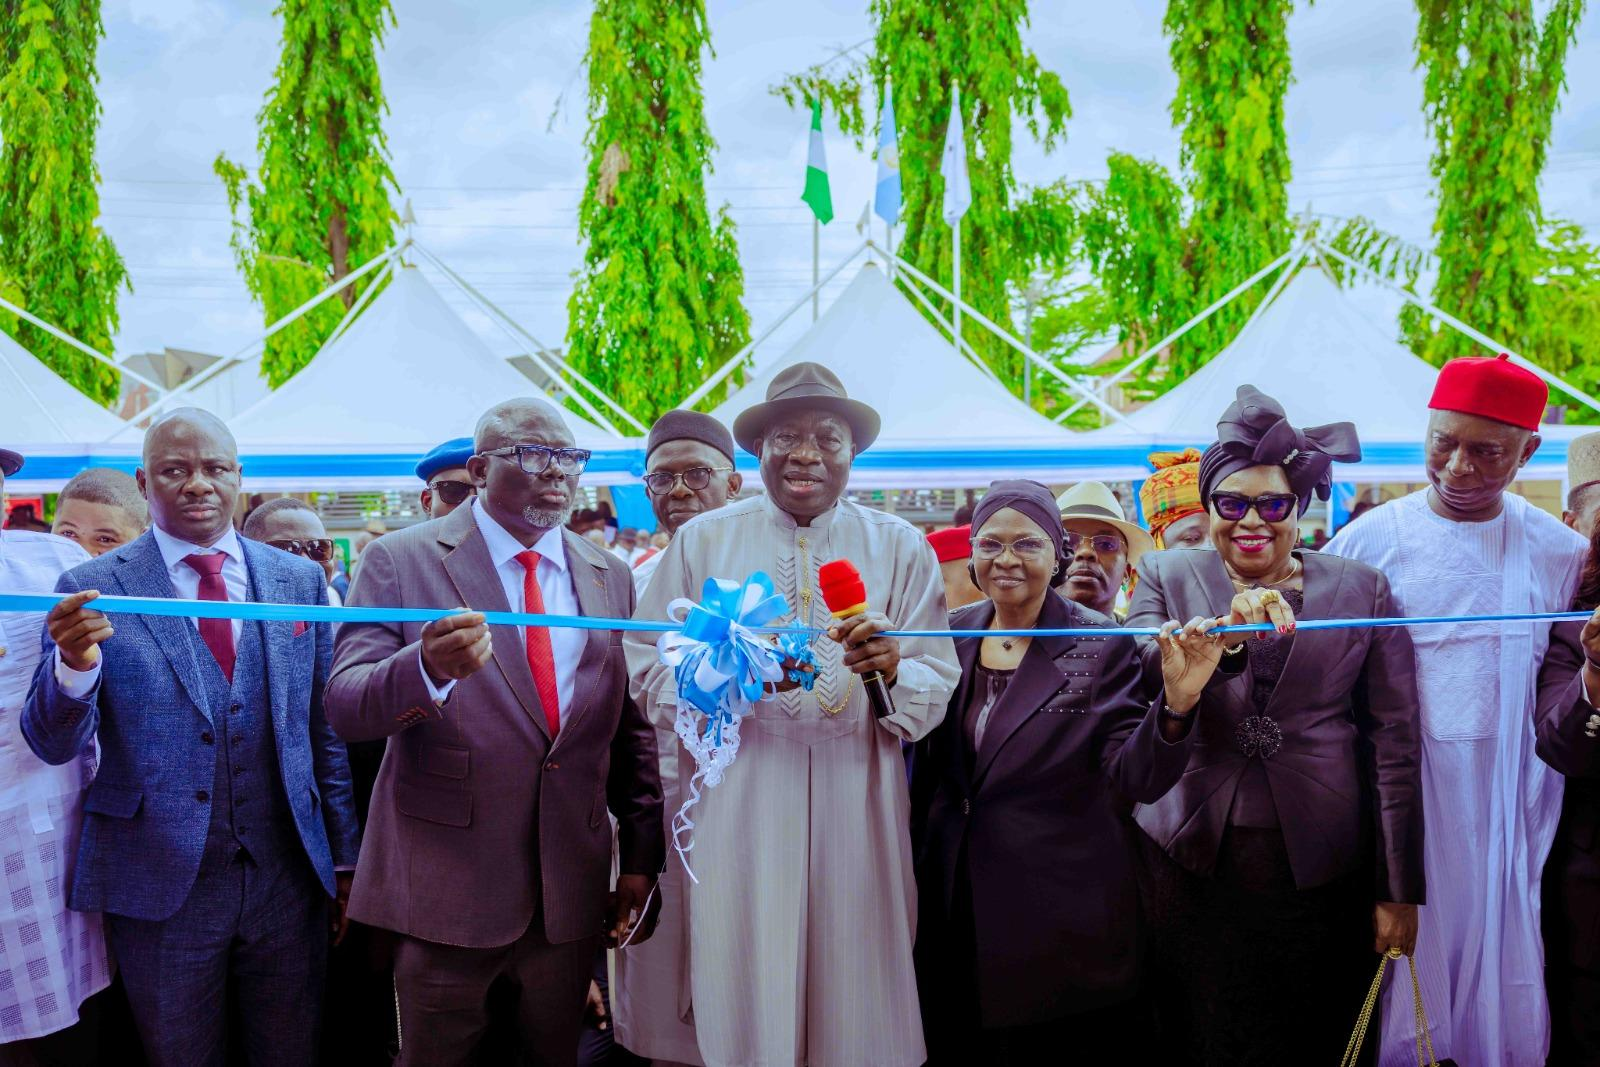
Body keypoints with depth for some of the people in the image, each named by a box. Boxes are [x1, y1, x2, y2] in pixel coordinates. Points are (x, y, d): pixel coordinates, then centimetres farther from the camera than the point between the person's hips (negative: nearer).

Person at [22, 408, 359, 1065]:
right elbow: (53, 744, -7)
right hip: (160, 884, -2)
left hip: (288, 879, 2)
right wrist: (74, 663, -27)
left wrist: (344, 861, 9)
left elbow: (325, 731, 8)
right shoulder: (91, 589, -3)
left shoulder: (300, 579, 4)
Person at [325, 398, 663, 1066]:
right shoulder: (402, 561, -4)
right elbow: (345, 709, -13)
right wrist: (428, 667, -33)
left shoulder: (610, 578, 8)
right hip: (446, 885, -3)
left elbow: (632, 729, 11)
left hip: (573, 890, 4)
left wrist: (641, 859, 7)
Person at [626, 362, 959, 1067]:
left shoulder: (900, 546, 8)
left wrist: (892, 667, -19)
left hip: (856, 794, 1)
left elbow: (937, 692, 2)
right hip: (739, 798, -1)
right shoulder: (702, 541, 6)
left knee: (859, 1001, 5)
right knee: (745, 993, 3)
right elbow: (648, 672, 0)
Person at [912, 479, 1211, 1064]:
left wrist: (1175, 702, -33)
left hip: (1064, 919, -3)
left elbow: (1137, 778, -14)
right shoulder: (948, 635, 2)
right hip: (953, 905, 3)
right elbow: (925, 760, 5)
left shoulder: (1102, 645, -9)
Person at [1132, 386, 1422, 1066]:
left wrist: (1399, 889, -1)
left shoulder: (1361, 590, 4)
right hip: (1191, 859, 0)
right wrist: (1227, 633, -30)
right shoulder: (1166, 576, 4)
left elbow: (1393, 745, 2)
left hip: (1321, 868, 0)